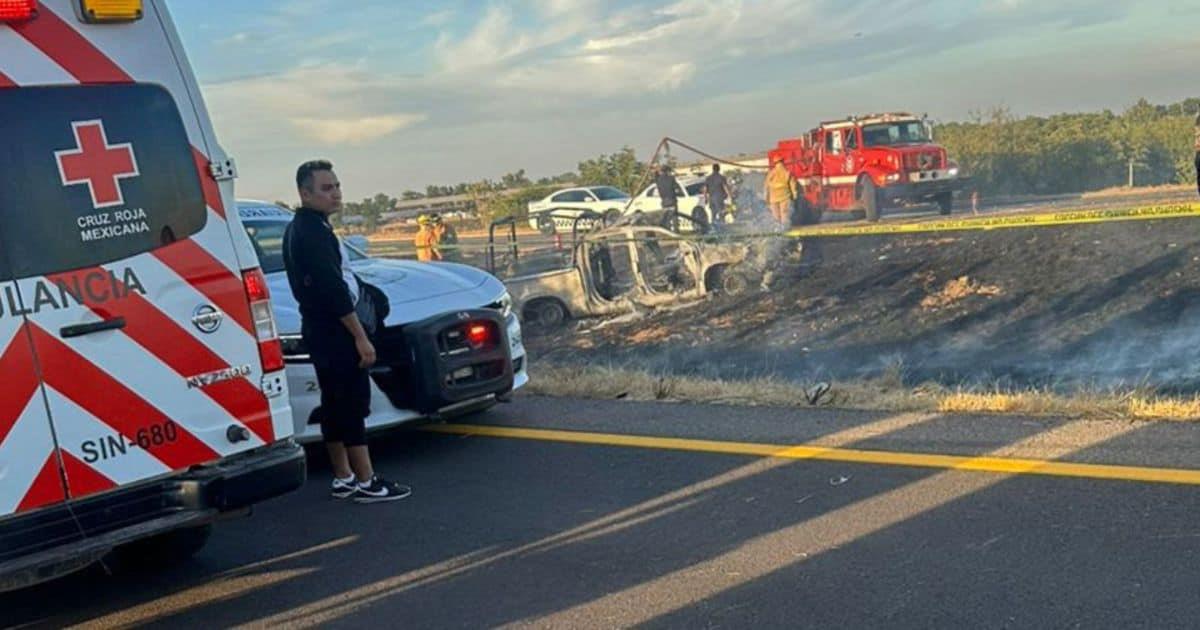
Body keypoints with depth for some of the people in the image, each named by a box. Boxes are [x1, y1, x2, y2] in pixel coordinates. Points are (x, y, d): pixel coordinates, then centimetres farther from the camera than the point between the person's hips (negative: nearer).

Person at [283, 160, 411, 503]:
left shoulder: (299, 228, 15)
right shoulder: (313, 230, -17)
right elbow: (333, 288, -23)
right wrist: (360, 336, -21)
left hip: (319, 329, 10)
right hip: (334, 330, -10)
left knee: (335, 404, 13)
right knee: (353, 403, -7)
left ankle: (343, 478, 20)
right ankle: (367, 482, -5)